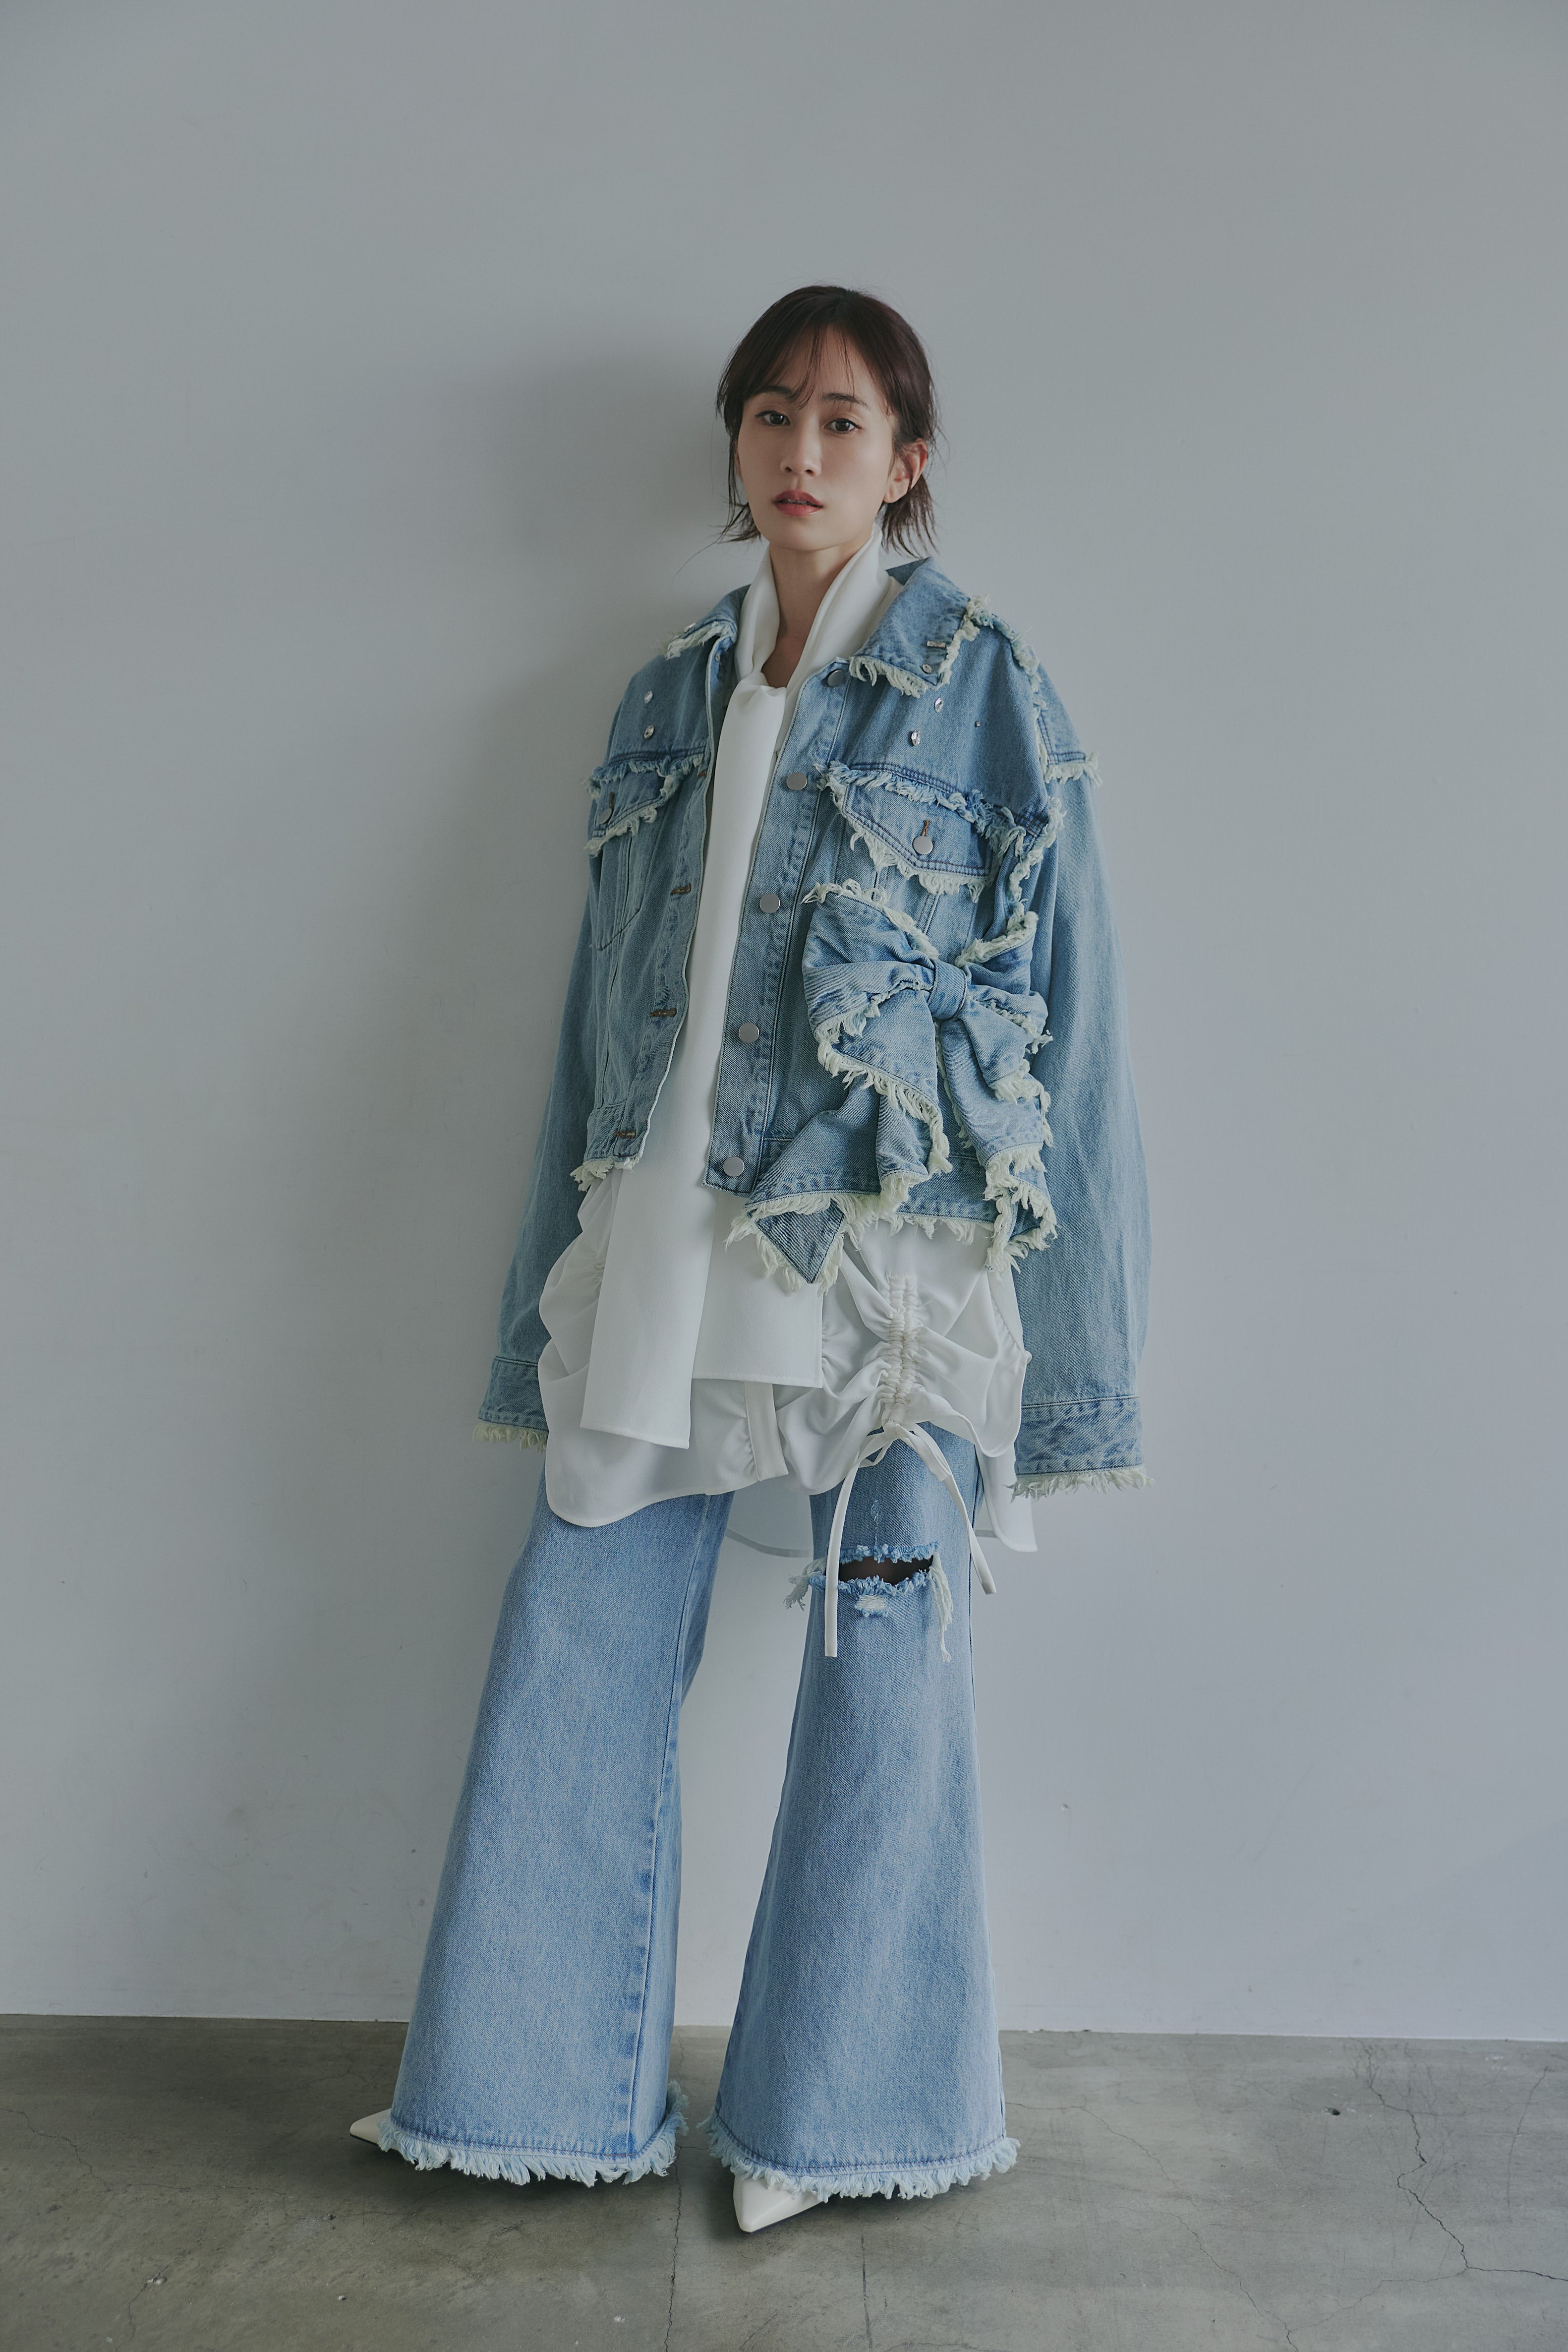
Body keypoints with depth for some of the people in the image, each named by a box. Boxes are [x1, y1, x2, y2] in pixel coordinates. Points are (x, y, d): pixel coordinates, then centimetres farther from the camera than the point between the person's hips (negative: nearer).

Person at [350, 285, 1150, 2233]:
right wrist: (553, 1316, 12)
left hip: (891, 1266, -4)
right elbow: (603, 1018, 15)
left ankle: (845, 2116, 27)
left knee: (885, 1677, 4)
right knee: (576, 1654, 6)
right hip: (662, 1255, 4)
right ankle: (545, 2082, 28)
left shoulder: (984, 689, 2)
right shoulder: (668, 700, 14)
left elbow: (1063, 1020, -1)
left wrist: (1064, 1371, -5)